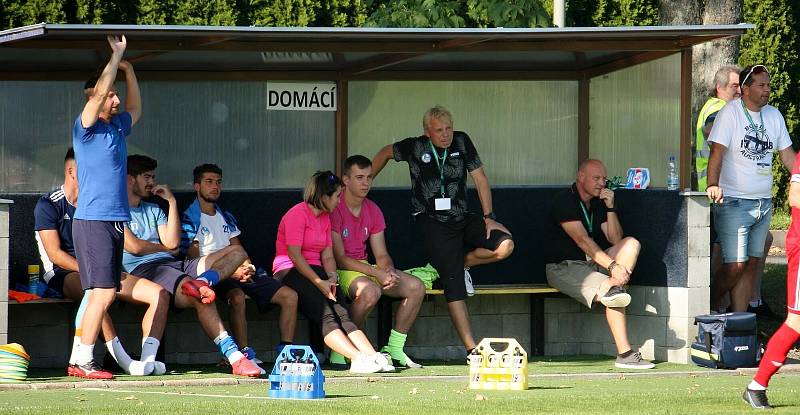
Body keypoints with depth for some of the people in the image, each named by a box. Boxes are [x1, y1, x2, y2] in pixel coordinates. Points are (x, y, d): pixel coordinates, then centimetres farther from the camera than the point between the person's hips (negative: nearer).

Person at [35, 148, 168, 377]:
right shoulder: (48, 205, 0)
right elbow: (55, 254, -9)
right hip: (63, 274, -7)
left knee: (158, 294, -13)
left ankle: (148, 358, -27)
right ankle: (121, 357, -44)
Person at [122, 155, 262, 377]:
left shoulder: (154, 210, 29)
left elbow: (173, 242, 14)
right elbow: (133, 246, -7)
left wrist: (172, 202, 13)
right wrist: (165, 248, 10)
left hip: (173, 266, 8)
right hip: (143, 269, -8)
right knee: (201, 297, -34)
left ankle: (201, 282, -37)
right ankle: (233, 356, -43)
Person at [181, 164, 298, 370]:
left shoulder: (226, 218, 26)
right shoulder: (190, 219, 3)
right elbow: (194, 258, -7)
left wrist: (247, 267, -4)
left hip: (240, 274, 7)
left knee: (289, 296, -9)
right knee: (237, 296, -40)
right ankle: (246, 355, -41)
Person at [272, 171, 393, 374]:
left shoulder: (325, 218, 20)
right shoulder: (298, 214, -7)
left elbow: (327, 255, 15)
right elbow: (294, 255, -15)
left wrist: (332, 278, -6)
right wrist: (319, 283, -20)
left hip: (316, 272, 7)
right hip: (289, 272, -7)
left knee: (341, 313, -18)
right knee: (326, 315, -27)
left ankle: (372, 355, -37)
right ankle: (357, 358, -44)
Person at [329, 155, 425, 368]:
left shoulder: (372, 210, 9)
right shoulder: (334, 209, -14)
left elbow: (381, 255, 10)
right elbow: (339, 258, -18)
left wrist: (389, 272, -15)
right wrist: (377, 273, -22)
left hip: (363, 267, 8)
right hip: (339, 271, -8)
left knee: (416, 287, -7)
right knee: (370, 291, -37)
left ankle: (394, 349, -1)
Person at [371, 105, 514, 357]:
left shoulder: (461, 142, 1)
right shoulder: (415, 147, -4)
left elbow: (479, 178, 4)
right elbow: (386, 153, 15)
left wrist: (489, 216, -2)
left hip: (462, 218, 4)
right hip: (433, 223, -4)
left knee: (505, 245, -20)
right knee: (454, 284, -16)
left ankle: (463, 262, 6)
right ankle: (471, 348, -20)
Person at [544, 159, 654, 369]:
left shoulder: (599, 202, 15)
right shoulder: (564, 201, -11)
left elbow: (615, 240, 8)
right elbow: (582, 240, -23)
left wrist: (610, 208, -4)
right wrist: (612, 266, -32)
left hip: (593, 264, 8)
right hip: (564, 267, -8)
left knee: (631, 243, -16)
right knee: (612, 297, -29)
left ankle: (611, 287, -38)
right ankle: (624, 354, -32)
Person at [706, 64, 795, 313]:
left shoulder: (774, 115, 11)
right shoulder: (731, 112, -9)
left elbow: (787, 155, 17)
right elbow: (717, 152, -17)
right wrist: (713, 185, -31)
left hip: (763, 203, 7)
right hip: (734, 202, -7)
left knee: (752, 264, 7)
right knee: (735, 265, -11)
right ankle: (710, 309, 9)